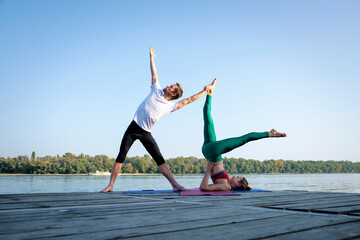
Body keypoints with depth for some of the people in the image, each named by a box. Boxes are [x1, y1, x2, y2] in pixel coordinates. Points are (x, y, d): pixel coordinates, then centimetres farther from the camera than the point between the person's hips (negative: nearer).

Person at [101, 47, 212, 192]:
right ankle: (110, 186, 2)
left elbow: (188, 100, 8)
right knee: (121, 157, -4)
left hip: (146, 133, 0)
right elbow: (154, 74, 14)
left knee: (160, 159, -8)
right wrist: (152, 57, 22)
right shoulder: (156, 91, 7)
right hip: (133, 128, 0)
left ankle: (175, 184, -6)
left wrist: (204, 91, 8)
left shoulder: (171, 106, 4)